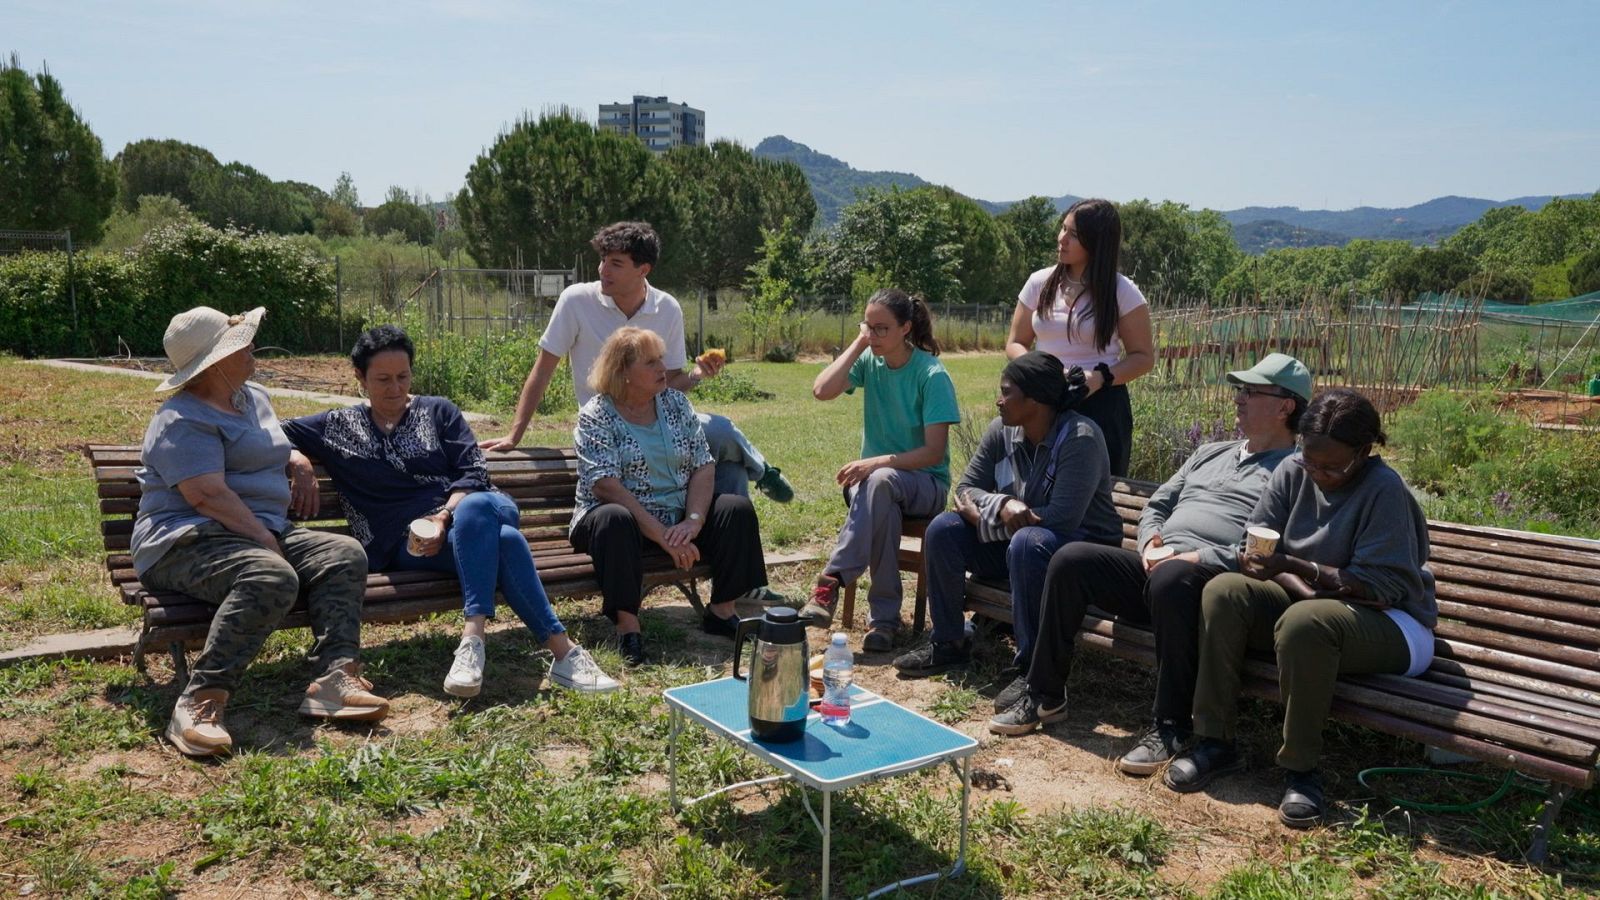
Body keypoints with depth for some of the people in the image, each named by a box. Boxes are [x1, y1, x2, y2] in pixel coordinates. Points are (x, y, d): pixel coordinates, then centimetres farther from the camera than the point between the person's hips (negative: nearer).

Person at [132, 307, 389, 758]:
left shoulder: (255, 398, 20)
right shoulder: (183, 420, -9)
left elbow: (277, 446, 42)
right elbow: (207, 494, -21)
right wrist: (264, 540, -23)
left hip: (265, 534, 9)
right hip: (189, 542, -9)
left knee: (345, 555, -13)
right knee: (272, 578, -37)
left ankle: (336, 676, -28)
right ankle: (200, 704, -38)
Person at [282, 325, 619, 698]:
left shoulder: (438, 411, 19)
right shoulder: (339, 426, 19)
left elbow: (474, 471, 8)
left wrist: (446, 516, -12)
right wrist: (299, 463, -3)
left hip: (473, 508, 2)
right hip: (407, 545, -1)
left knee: (476, 508, -40)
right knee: (505, 541, -35)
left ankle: (473, 639, -49)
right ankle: (562, 650, -45)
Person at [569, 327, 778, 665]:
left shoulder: (676, 402, 6)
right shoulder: (596, 415, -9)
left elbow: (703, 467, 0)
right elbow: (605, 485, -20)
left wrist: (693, 521, -18)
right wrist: (662, 534, -26)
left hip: (678, 518, 5)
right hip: (622, 517, -5)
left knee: (737, 508, -15)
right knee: (614, 519, -37)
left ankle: (722, 611, -6)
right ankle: (627, 627, -29)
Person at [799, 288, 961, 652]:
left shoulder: (932, 374, -13)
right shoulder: (869, 361, 1)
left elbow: (934, 451, -18)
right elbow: (821, 390, -17)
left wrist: (878, 462, -30)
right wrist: (858, 344, -12)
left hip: (925, 482, -3)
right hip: (875, 472, 3)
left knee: (881, 480, -38)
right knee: (884, 505, -35)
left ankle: (832, 582, -34)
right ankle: (885, 616, -30)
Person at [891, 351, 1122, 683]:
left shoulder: (1080, 438, -22)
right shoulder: (1002, 431, -2)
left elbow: (1062, 518, -28)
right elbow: (966, 488, 0)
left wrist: (982, 514, -20)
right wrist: (1001, 505, -25)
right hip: (1015, 540, 7)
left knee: (1028, 541, -38)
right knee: (943, 528, -10)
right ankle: (949, 643, 2)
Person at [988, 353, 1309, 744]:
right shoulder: (1210, 453, 27)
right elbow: (1156, 506, 28)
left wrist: (1201, 558, -18)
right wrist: (1150, 541, 6)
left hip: (1215, 577, -7)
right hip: (1157, 566, 7)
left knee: (1170, 580, -40)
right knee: (1071, 558, -13)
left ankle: (1172, 726, -28)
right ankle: (1044, 695, -6)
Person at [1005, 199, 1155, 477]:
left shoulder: (1122, 292, -3)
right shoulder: (1040, 283, 6)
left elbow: (1144, 357, 0)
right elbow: (1015, 344, 11)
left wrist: (1101, 377, -17)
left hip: (1101, 405, -2)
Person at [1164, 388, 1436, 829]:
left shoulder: (1384, 490, -19)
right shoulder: (1293, 473, -3)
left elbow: (1382, 586, -23)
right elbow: (1256, 549, -2)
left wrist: (1296, 567, -33)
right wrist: (1309, 589, -20)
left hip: (1389, 623, -6)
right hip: (1303, 599, 6)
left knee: (1304, 624, -38)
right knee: (1223, 591, -20)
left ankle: (1301, 770, -21)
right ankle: (1214, 742, -15)